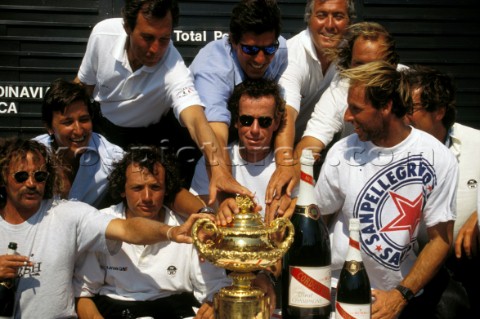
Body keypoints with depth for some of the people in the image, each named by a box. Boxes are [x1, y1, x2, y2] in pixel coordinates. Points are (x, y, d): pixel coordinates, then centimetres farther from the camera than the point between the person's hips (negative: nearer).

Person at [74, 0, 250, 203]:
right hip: (99, 124, 2)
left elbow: (196, 120, -53)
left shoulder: (173, 70, -36)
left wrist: (219, 169, -69)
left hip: (145, 137, -2)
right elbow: (83, 86, -6)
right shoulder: (103, 33, -26)